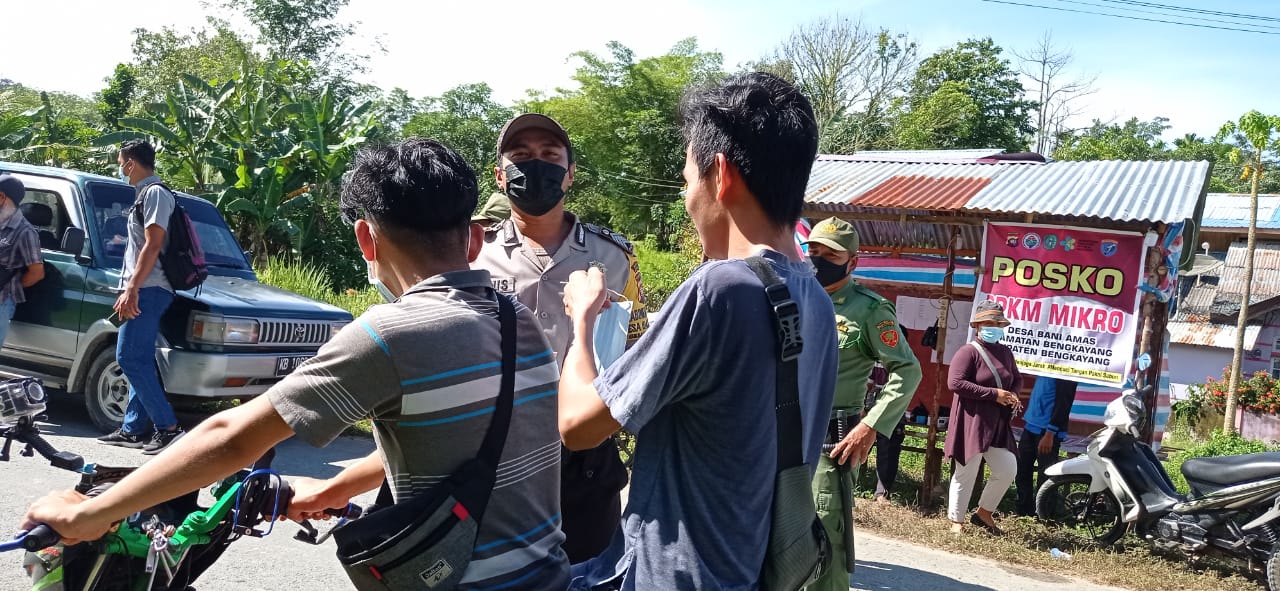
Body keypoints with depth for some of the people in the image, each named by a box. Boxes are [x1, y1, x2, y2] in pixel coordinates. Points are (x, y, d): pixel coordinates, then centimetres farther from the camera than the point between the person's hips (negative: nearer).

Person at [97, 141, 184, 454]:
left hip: (148, 290, -10)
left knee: (131, 359, -14)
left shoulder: (155, 193, -9)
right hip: (143, 291, 10)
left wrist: (132, 288, -21)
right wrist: (129, 290, 24)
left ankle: (168, 428, -15)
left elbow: (153, 245, -17)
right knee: (138, 361, 10)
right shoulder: (145, 195, 23)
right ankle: (134, 429, 15)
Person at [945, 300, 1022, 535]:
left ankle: (983, 512, 26)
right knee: (967, 473, 0)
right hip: (971, 423, -7)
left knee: (1008, 470, 8)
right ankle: (956, 520, 13)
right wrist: (993, 394, -20)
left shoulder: (1005, 352, 13)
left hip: (998, 424, 7)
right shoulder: (969, 351, -10)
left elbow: (1017, 379, 26)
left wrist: (1013, 395, 2)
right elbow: (955, 382, -20)